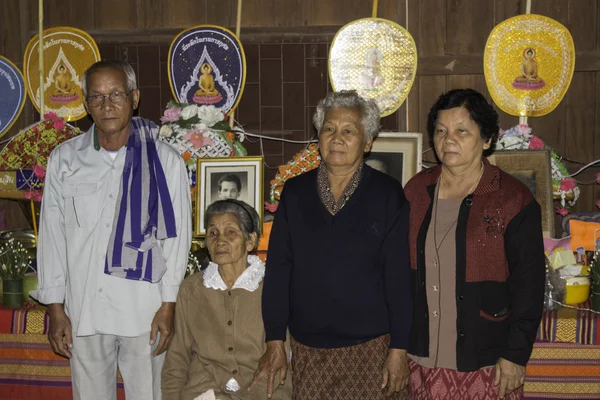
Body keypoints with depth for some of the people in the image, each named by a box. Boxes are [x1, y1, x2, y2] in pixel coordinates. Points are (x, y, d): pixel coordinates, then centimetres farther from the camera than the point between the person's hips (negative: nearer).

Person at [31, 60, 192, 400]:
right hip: (84, 309, 2)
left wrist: (168, 306, -4)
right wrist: (55, 308, 3)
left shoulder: (165, 161, -4)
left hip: (144, 311, -1)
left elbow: (176, 236, -1)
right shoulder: (64, 159, 1)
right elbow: (52, 235, 4)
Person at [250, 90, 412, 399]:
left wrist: (399, 349, -8)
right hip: (307, 348, 2)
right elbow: (277, 269, 3)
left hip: (371, 347, -2)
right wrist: (274, 342, 0)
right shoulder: (295, 192, 3)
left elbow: (399, 276, -5)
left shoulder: (387, 194, -4)